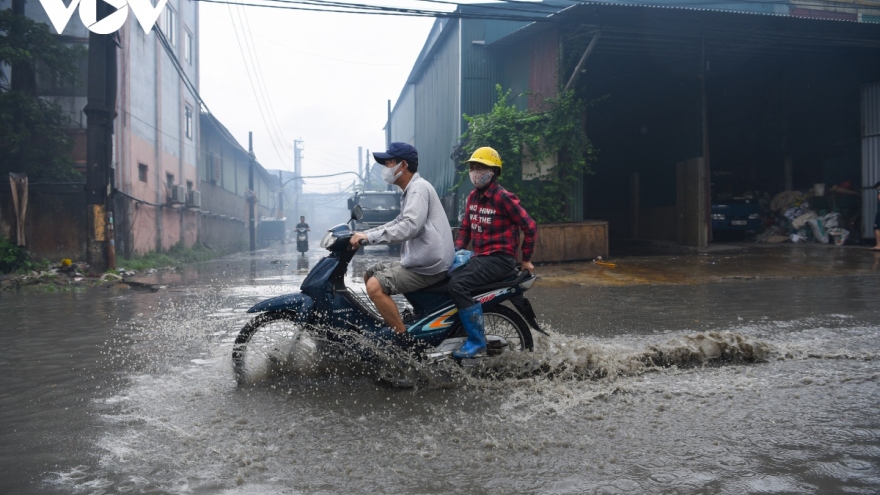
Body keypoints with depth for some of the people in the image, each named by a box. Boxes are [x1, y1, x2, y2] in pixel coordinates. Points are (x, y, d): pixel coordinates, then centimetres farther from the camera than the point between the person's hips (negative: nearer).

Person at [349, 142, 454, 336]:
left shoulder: (418, 188, -14)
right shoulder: (411, 190, 20)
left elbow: (409, 227, -27)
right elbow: (398, 223, 21)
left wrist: (369, 236, -26)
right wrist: (363, 234, 10)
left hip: (427, 266, -11)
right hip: (418, 260, 11)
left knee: (375, 286, -21)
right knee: (370, 275, 16)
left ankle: (403, 337, -14)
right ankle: (392, 324, 19)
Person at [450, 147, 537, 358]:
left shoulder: (503, 197, -14)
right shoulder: (473, 196, 12)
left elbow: (530, 227, -10)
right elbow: (465, 227, 19)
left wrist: (526, 259, -3)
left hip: (500, 258, -9)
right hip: (479, 256, 9)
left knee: (458, 284, -27)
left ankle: (477, 342, -19)